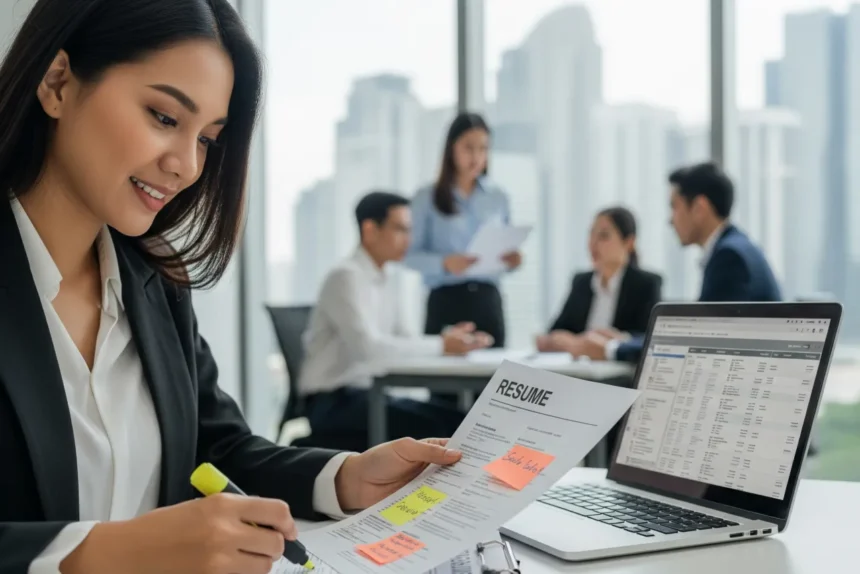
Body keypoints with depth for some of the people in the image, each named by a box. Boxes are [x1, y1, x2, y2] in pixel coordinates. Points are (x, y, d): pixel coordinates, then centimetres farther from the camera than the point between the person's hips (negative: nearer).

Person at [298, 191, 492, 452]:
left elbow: (401, 341, 12)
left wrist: (448, 340, -8)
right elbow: (367, 346, -27)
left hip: (365, 393, 8)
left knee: (453, 419, -8)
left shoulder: (385, 280, 12)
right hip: (333, 401, -8)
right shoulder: (346, 277, -14)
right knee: (429, 425, -25)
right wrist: (441, 345, -23)